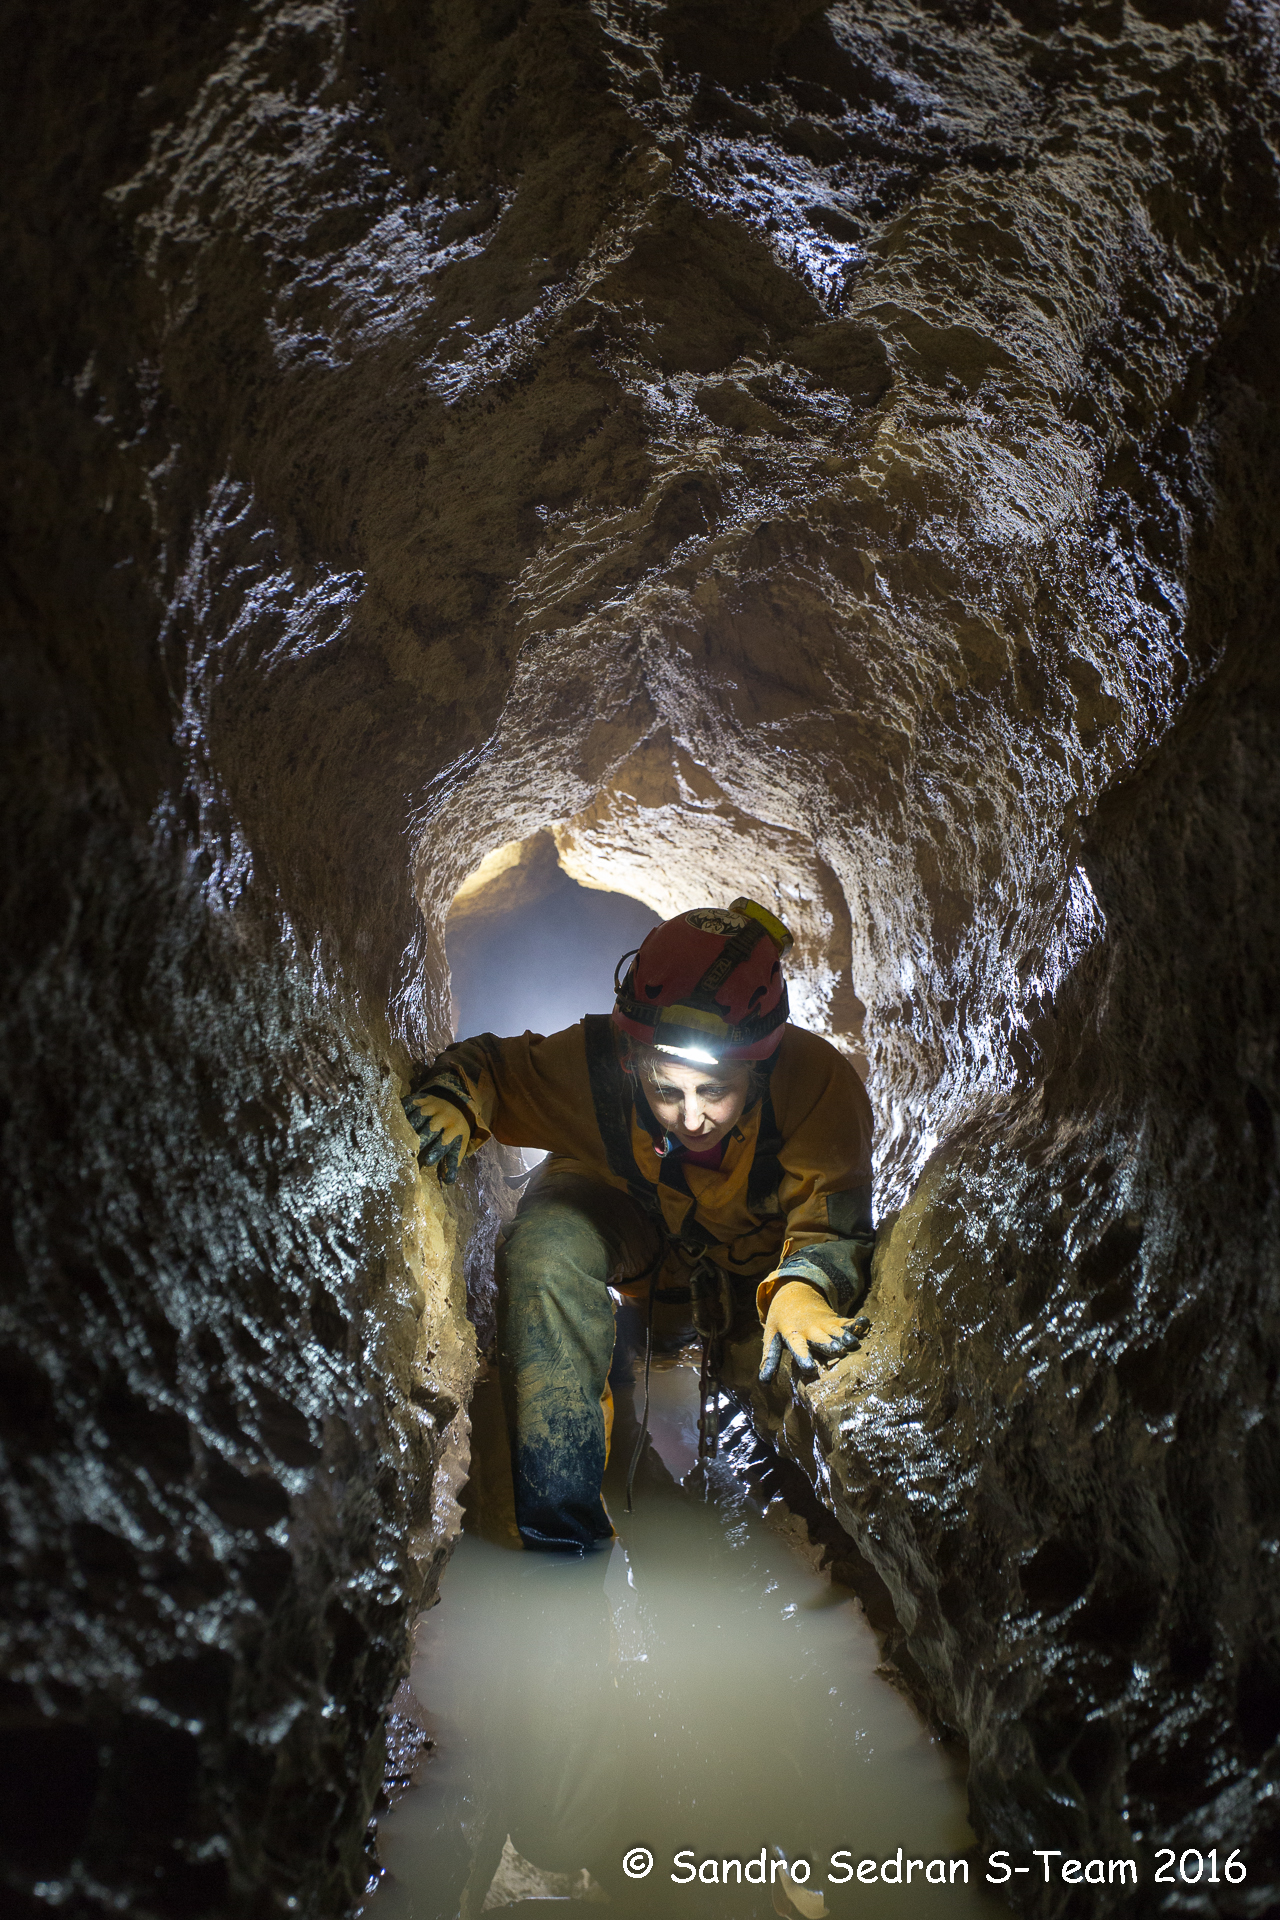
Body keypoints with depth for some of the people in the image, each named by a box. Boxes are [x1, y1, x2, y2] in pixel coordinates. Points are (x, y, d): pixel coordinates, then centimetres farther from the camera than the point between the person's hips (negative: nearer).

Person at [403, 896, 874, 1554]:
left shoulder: (819, 1084, -35)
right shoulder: (593, 1063, -33)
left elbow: (836, 1228, -30)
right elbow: (489, 1063, -15)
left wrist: (800, 1292, -53)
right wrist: (452, 1100, -39)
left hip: (758, 1256, 3)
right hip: (625, 1214, -2)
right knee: (542, 1250, -31)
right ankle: (560, 1521, -23)